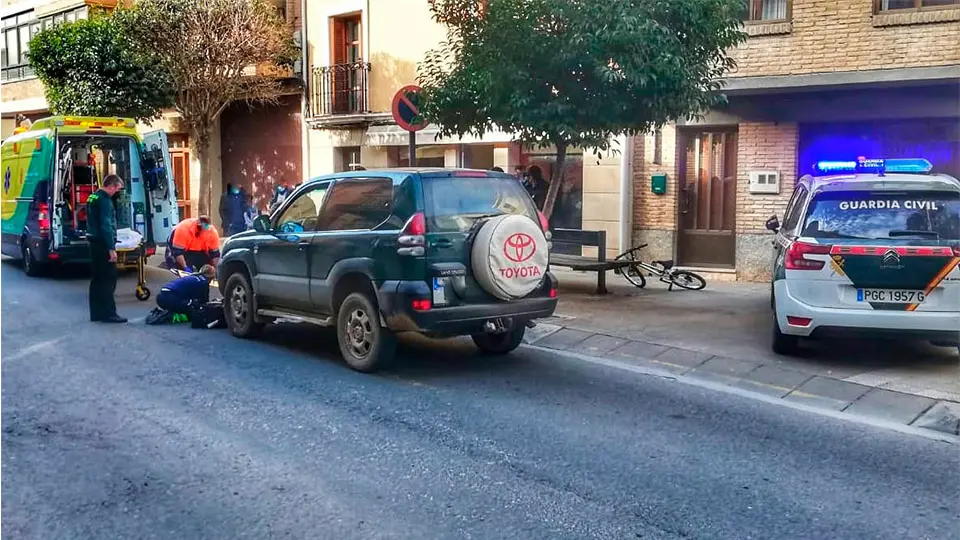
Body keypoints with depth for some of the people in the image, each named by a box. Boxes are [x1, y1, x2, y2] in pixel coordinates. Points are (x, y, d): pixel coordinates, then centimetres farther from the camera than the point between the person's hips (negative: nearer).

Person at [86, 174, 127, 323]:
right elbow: (106, 226, -22)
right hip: (103, 244, -10)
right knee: (108, 279, -6)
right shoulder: (105, 200, -16)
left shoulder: (93, 197, 15)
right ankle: (108, 313, -5)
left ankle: (96, 313, 15)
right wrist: (111, 249, -23)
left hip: (94, 243, 10)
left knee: (97, 279, 12)